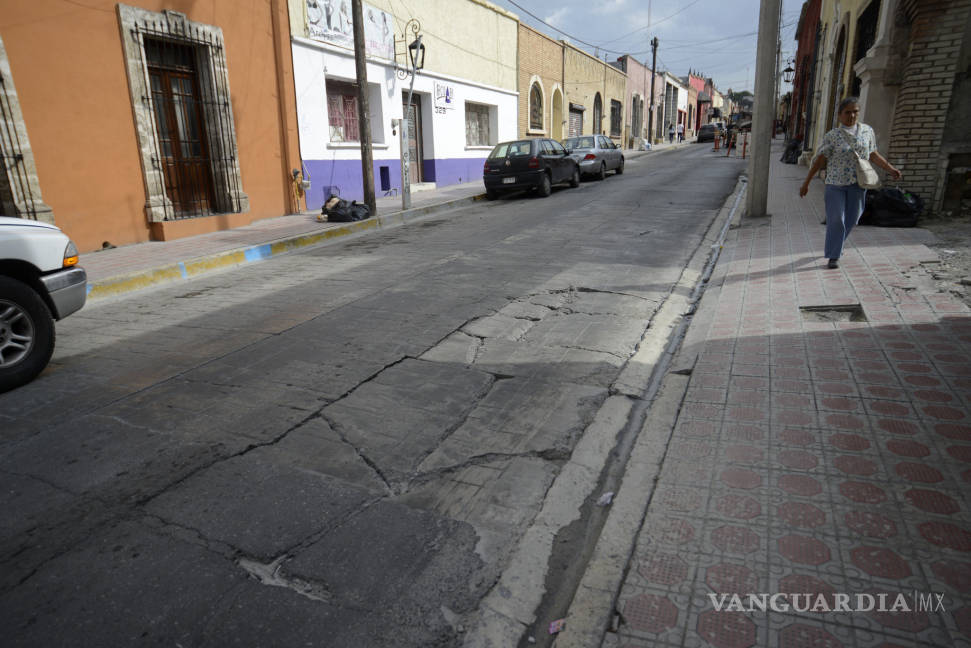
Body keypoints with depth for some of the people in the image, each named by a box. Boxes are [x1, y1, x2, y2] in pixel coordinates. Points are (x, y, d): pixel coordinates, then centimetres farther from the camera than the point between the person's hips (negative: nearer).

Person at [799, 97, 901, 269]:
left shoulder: (867, 131, 6)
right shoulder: (832, 136, -6)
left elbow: (873, 155, 16)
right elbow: (819, 160, -7)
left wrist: (890, 168, 10)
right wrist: (806, 183, -9)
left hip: (857, 183, 4)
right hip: (835, 183, -4)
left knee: (851, 219, 10)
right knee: (835, 219, -5)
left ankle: (834, 245, 33)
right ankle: (833, 256, 3)